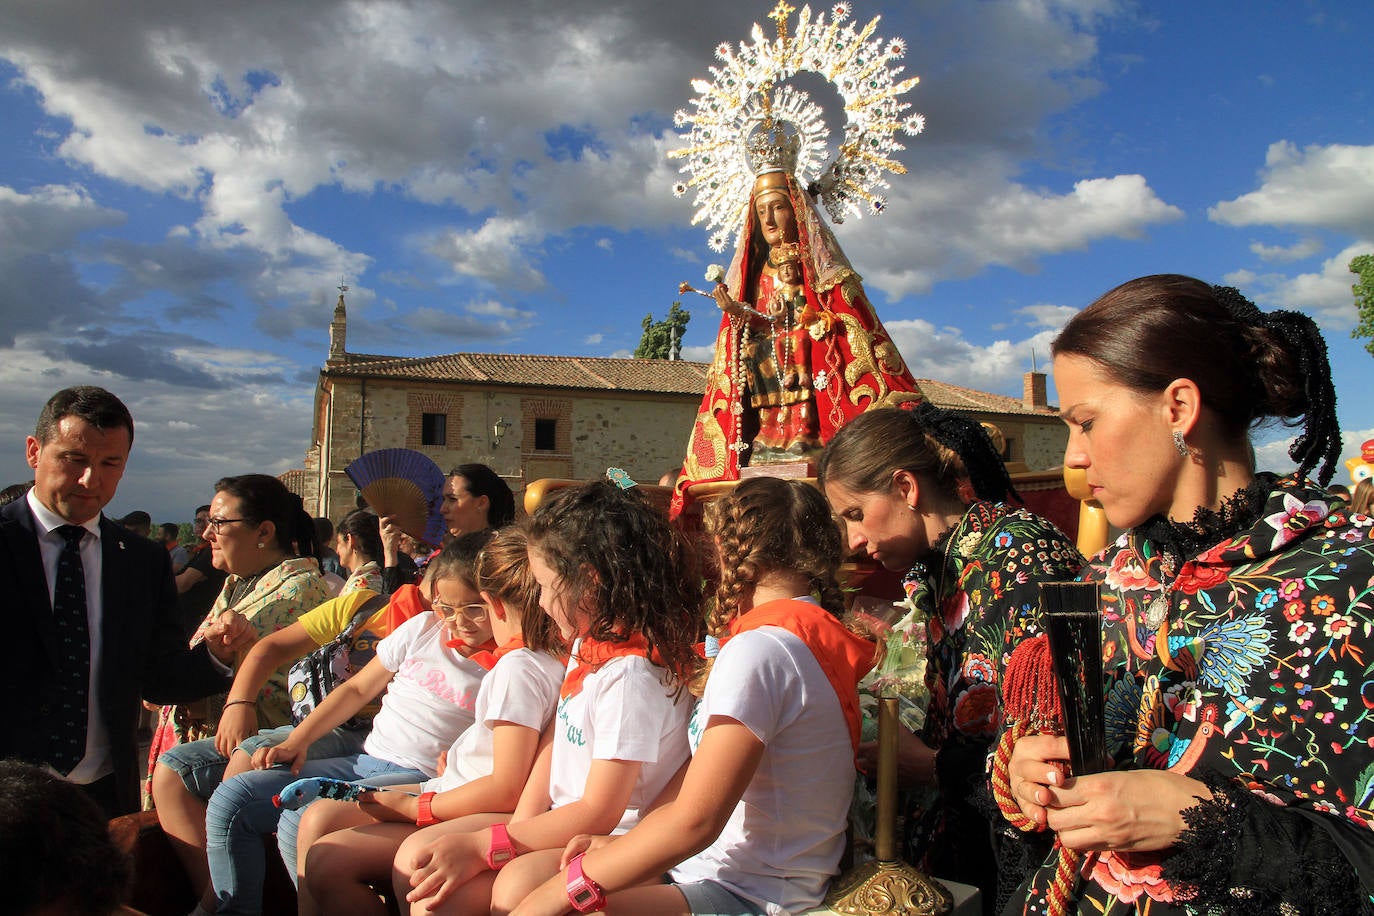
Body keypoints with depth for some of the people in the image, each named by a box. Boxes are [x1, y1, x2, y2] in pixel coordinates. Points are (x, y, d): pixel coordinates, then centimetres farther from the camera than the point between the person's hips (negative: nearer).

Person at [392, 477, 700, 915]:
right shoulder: (585, 645, 6)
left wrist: (483, 846, -19)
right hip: (557, 821, 10)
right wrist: (519, 828, -3)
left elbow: (599, 812, -23)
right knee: (417, 858, 2)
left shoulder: (630, 673, -24)